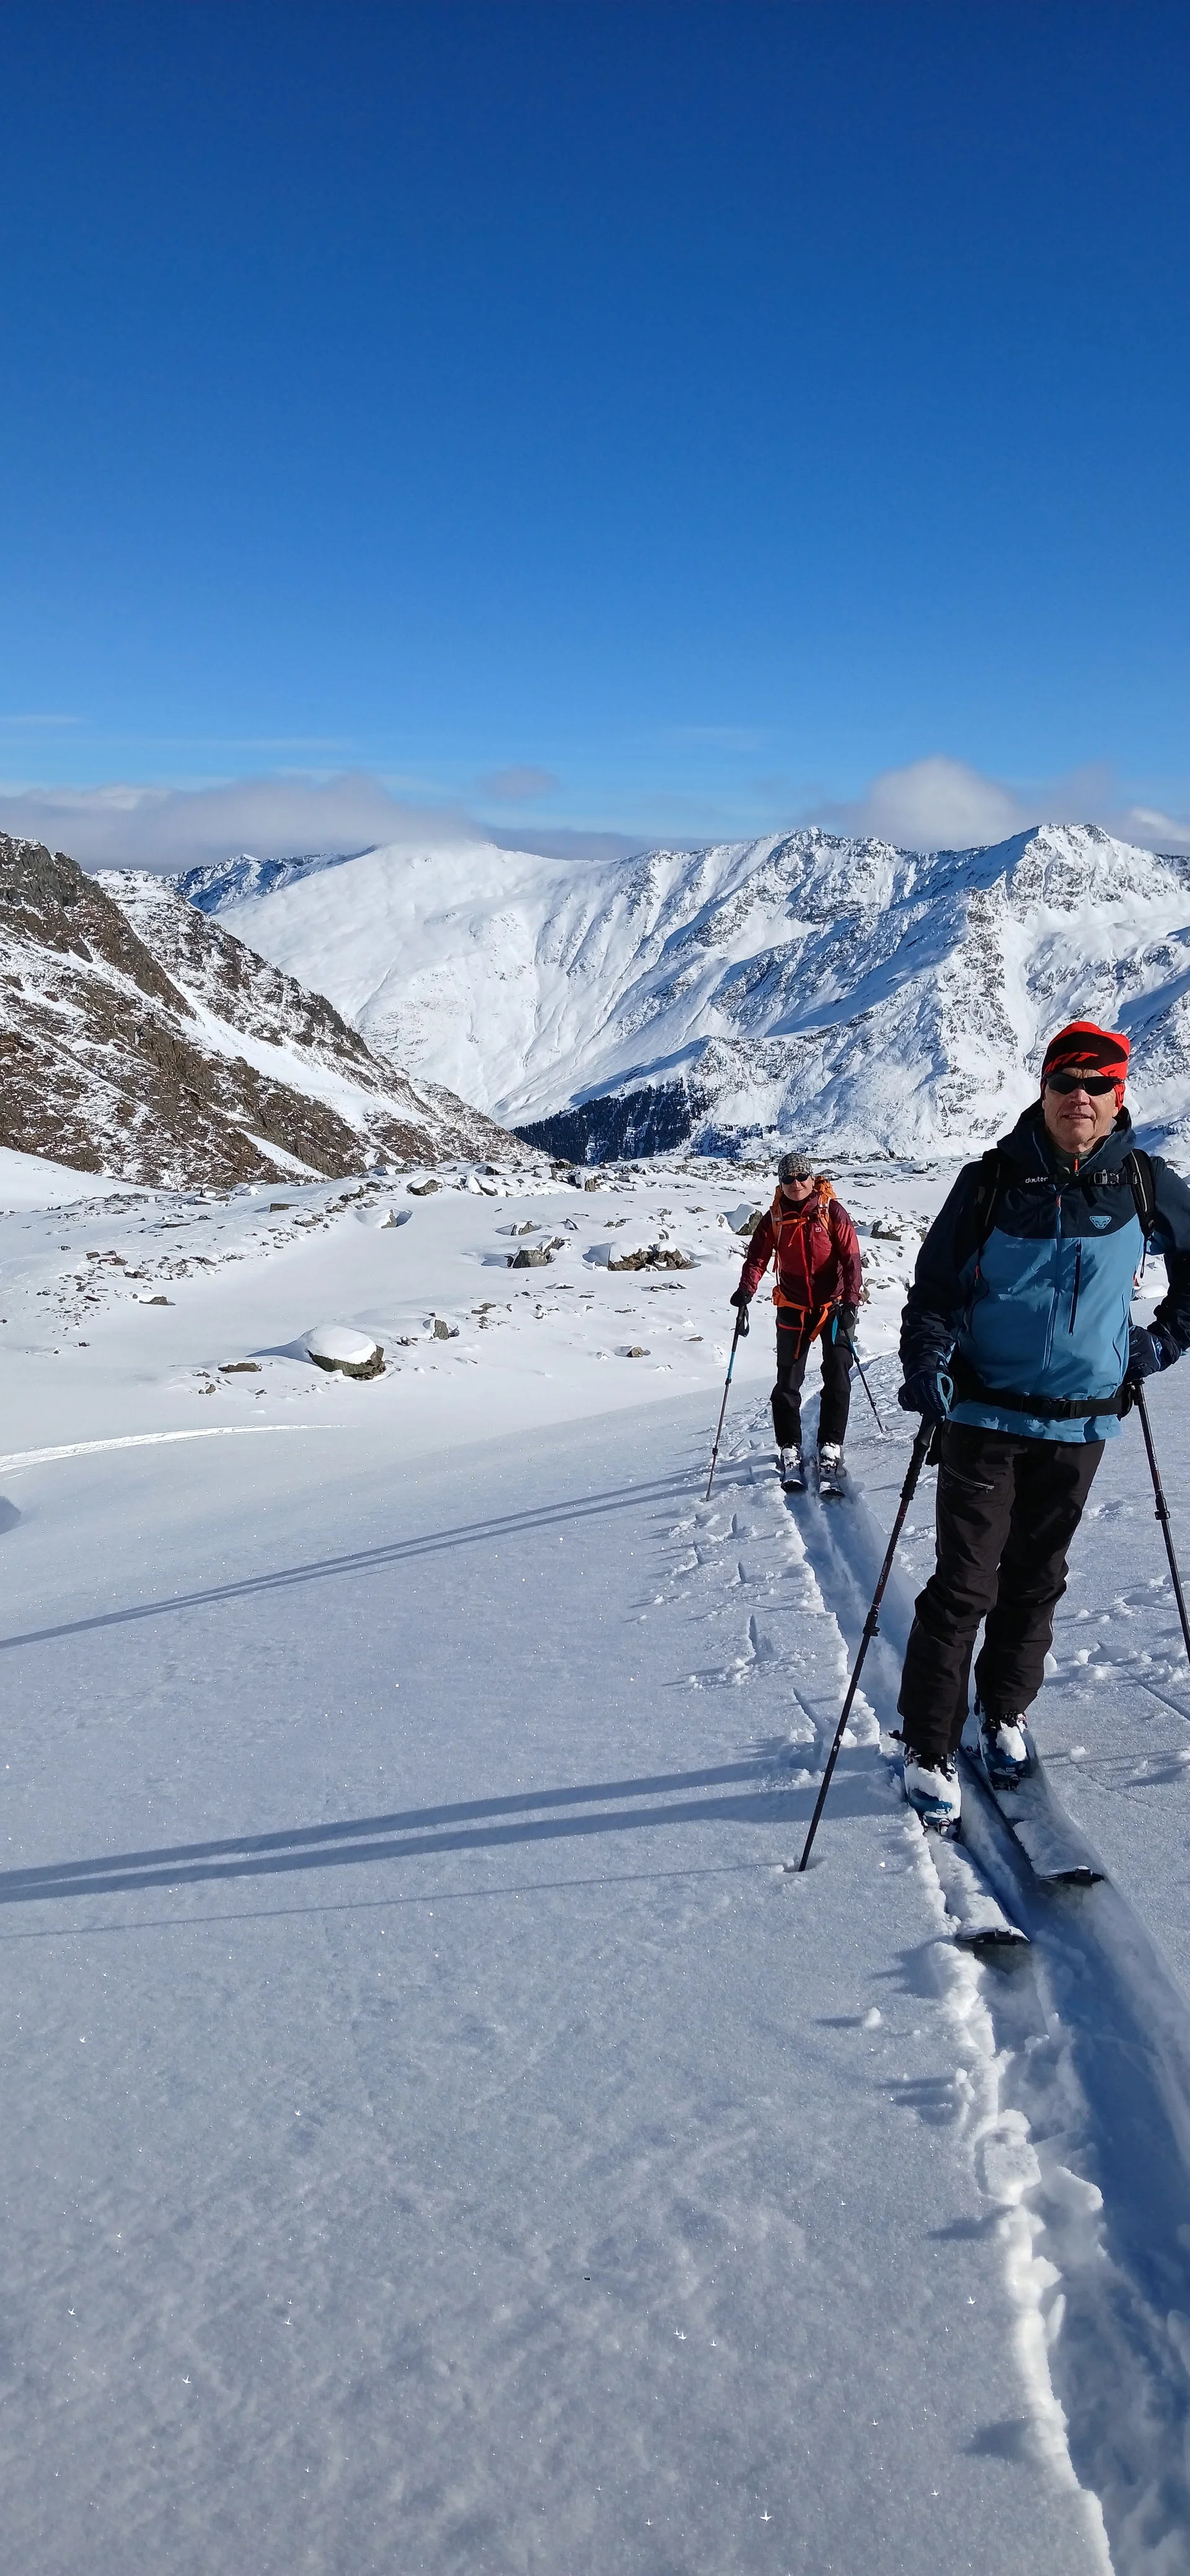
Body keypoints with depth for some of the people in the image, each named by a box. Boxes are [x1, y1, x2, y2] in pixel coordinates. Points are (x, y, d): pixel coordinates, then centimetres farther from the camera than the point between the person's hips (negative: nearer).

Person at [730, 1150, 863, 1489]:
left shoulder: (831, 1211, -7)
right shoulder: (775, 1217, 0)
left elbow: (850, 1256, -9)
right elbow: (757, 1257, -3)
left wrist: (851, 1299, -20)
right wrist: (746, 1290, -22)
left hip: (834, 1305, -2)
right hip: (793, 1307, 2)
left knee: (837, 1378, -6)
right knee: (787, 1381, 1)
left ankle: (831, 1448, 2)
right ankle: (789, 1451, 9)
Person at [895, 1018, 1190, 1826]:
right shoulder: (991, 1183, -6)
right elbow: (935, 1287, -4)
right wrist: (926, 1362, -20)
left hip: (1080, 1424, 3)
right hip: (987, 1417, -2)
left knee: (1036, 1583, 15)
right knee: (963, 1588, -4)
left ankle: (1005, 1714, 34)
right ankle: (929, 1747, 7)